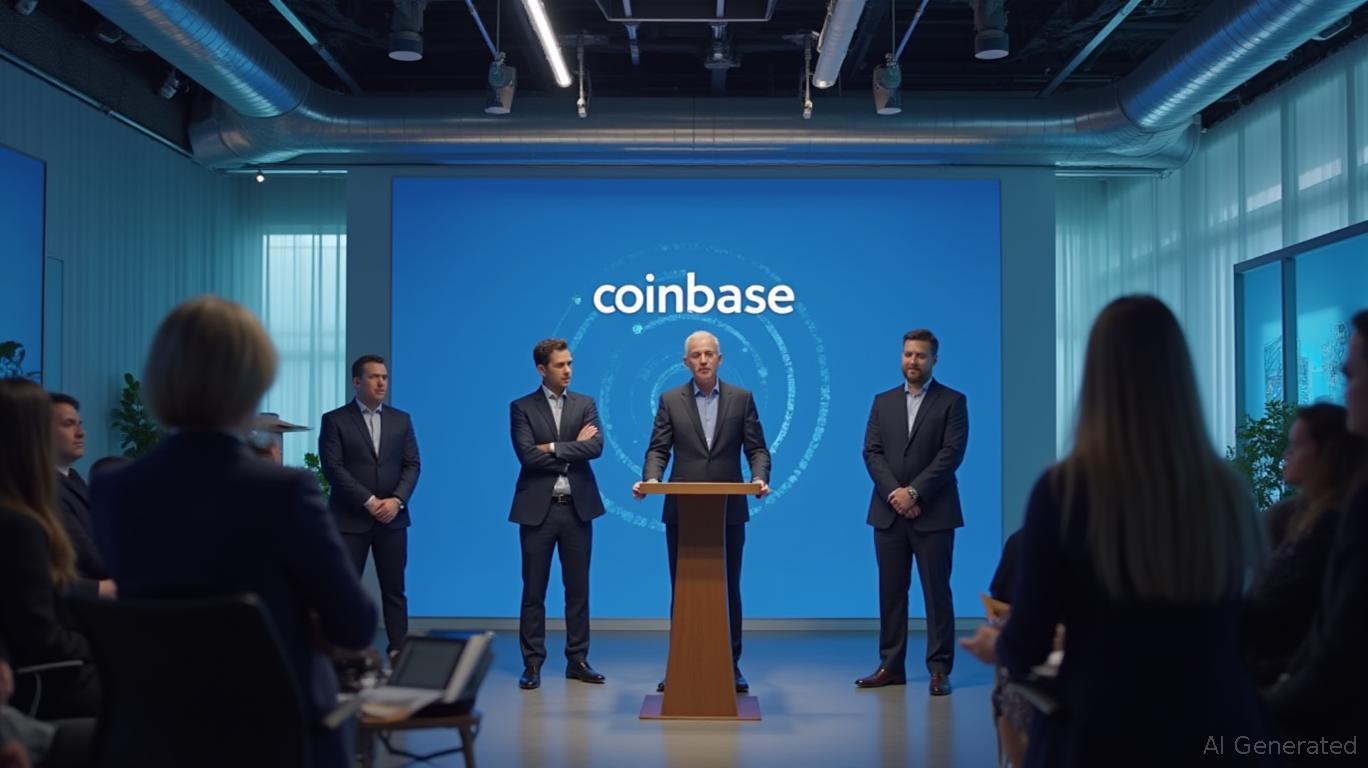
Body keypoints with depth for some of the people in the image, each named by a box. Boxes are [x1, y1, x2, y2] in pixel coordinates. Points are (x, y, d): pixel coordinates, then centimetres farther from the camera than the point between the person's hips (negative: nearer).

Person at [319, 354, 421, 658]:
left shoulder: (401, 419, 12)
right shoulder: (335, 420, 0)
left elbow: (412, 465, 7)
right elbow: (333, 468, -8)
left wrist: (396, 500, -10)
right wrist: (369, 501, -14)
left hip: (392, 517, 3)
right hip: (350, 518, -3)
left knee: (394, 588, 5)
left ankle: (399, 651, 8)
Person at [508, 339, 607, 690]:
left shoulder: (585, 404, 8)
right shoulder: (522, 407, 1)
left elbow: (596, 447, -8)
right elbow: (528, 455, -13)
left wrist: (553, 448, -12)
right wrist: (573, 447, -8)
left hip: (578, 507, 3)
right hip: (538, 508, -2)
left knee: (578, 588, 7)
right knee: (533, 589, 2)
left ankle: (577, 660, 16)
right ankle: (532, 663, 9)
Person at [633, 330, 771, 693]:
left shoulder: (742, 398, 5)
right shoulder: (670, 400, 5)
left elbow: (757, 449, 2)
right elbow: (658, 449, 0)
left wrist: (759, 478, -17)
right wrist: (650, 479, -19)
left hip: (728, 510, 0)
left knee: (728, 590, 5)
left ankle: (731, 666, 14)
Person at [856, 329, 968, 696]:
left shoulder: (952, 401, 1)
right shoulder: (883, 401, 12)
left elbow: (951, 454, -8)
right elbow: (872, 452, 4)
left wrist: (914, 492, -15)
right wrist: (894, 493, -10)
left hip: (933, 513, -3)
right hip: (889, 511, 3)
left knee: (936, 592, 0)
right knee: (891, 591, 6)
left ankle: (939, 669, 6)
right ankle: (891, 665, 13)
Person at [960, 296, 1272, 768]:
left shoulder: (1064, 489, -14)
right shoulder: (1227, 492, -5)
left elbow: (1028, 648, -8)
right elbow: (1238, 639, 9)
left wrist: (994, 647, 14)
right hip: (1219, 728, 3)